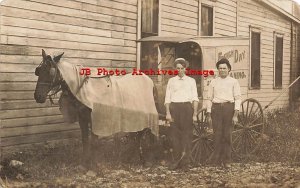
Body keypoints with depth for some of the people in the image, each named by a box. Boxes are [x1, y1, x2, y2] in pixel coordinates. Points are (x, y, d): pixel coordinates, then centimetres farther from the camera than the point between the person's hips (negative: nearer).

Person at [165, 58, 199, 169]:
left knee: (187, 134, -2)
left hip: (187, 107, -1)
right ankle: (177, 160, 6)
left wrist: (195, 114, -3)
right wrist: (167, 113, -3)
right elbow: (167, 98, 8)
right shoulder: (171, 81, 13)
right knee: (175, 134, 0)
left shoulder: (191, 81, 11)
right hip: (174, 107, 1)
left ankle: (186, 162, 1)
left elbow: (195, 99, 6)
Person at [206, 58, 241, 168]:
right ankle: (217, 159, 6)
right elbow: (210, 99, 11)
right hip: (216, 108, 1)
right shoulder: (213, 82, 11)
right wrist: (209, 115, 6)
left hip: (229, 107, -1)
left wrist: (235, 114, -9)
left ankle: (226, 161, 9)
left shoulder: (234, 82, 5)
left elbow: (237, 99, 0)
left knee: (227, 135, 0)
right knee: (217, 135, -2)